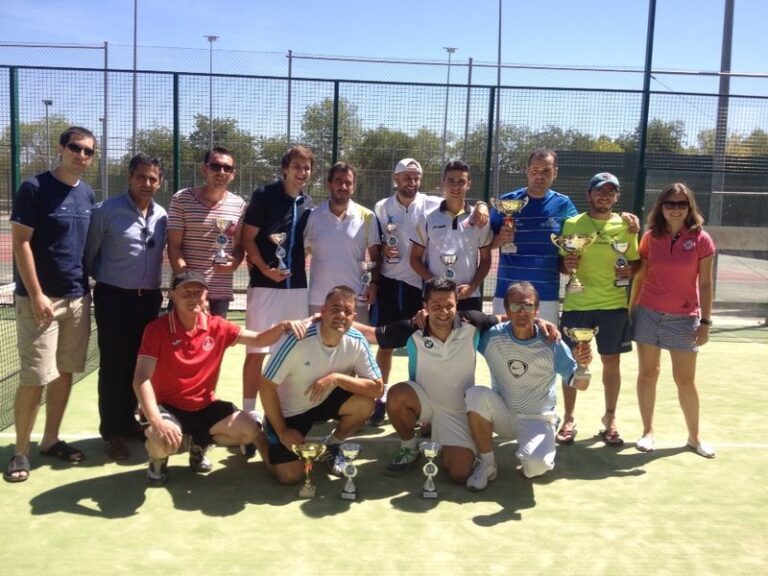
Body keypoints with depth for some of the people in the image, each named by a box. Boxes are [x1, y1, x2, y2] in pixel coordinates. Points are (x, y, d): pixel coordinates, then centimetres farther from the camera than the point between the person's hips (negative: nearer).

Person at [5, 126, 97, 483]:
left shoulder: (88, 195, 10)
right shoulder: (34, 188, -9)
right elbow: (20, 243, -12)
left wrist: (86, 287, 14)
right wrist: (36, 295, -16)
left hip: (78, 297, 6)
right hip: (40, 298, -6)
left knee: (65, 372, 11)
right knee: (36, 378, -5)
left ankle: (51, 440, 24)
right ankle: (21, 451, 9)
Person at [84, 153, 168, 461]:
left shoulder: (162, 215, 4)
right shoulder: (107, 211, -10)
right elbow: (90, 254, -3)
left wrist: (152, 286, 9)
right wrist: (107, 280, 6)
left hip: (149, 298, 5)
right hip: (114, 298, -5)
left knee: (139, 364, 13)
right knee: (113, 365, 1)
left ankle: (128, 421, 29)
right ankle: (112, 432, 12)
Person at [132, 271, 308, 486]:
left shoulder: (217, 327, -3)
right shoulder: (157, 329, -16)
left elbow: (257, 340, 1)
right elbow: (141, 379, -21)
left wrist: (283, 326, -22)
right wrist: (156, 421, -36)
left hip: (204, 406, 4)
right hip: (167, 406, -4)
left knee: (250, 431, -12)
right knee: (164, 440, -36)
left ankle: (200, 444, 17)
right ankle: (157, 461, 5)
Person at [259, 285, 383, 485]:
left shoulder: (357, 342, -18)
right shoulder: (298, 340, -30)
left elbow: (377, 388, -20)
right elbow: (267, 387, -22)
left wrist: (337, 378, -32)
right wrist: (282, 432, -15)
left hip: (325, 401, 3)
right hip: (288, 411, -3)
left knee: (364, 403, -24)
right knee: (290, 476, -10)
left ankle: (332, 446, 6)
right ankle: (262, 434, 22)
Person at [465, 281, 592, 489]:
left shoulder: (551, 344, -14)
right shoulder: (492, 336, -12)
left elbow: (580, 384, -9)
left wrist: (582, 365, -32)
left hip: (537, 419, -2)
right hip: (502, 415, 2)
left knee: (536, 465, -31)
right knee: (476, 394, -29)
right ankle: (487, 464, -10)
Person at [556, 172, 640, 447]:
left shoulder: (626, 225, 4)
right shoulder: (572, 224, 2)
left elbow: (636, 261, 11)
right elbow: (561, 262, 6)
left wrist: (630, 270, -10)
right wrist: (566, 265, -16)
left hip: (614, 303, 1)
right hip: (577, 303, -1)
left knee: (611, 361, 9)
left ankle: (610, 420, 24)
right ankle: (568, 420, 19)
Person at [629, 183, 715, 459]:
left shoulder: (701, 239, -5)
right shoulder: (650, 237, 1)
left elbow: (705, 284, -3)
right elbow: (639, 277, 8)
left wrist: (705, 322, -6)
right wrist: (630, 310, 7)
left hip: (684, 318, -2)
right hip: (648, 314, 2)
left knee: (685, 379, 6)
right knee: (647, 373, 7)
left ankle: (694, 436, 24)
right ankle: (648, 431, 20)